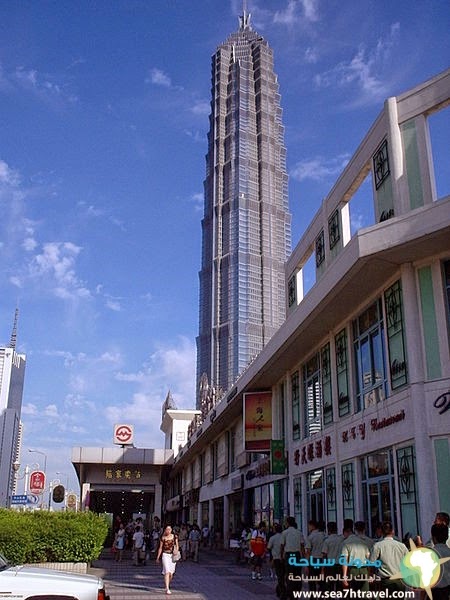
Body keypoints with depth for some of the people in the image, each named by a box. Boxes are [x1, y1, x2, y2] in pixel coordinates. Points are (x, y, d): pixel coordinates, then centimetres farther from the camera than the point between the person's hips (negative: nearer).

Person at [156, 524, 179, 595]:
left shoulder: (174, 537, 3)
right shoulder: (163, 538, -2)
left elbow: (177, 545, 8)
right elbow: (160, 548, 5)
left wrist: (176, 551, -12)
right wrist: (158, 557, 7)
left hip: (173, 555, 3)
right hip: (165, 555, -3)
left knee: (171, 573, 10)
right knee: (167, 572, -13)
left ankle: (168, 585, 34)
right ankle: (167, 589, -14)